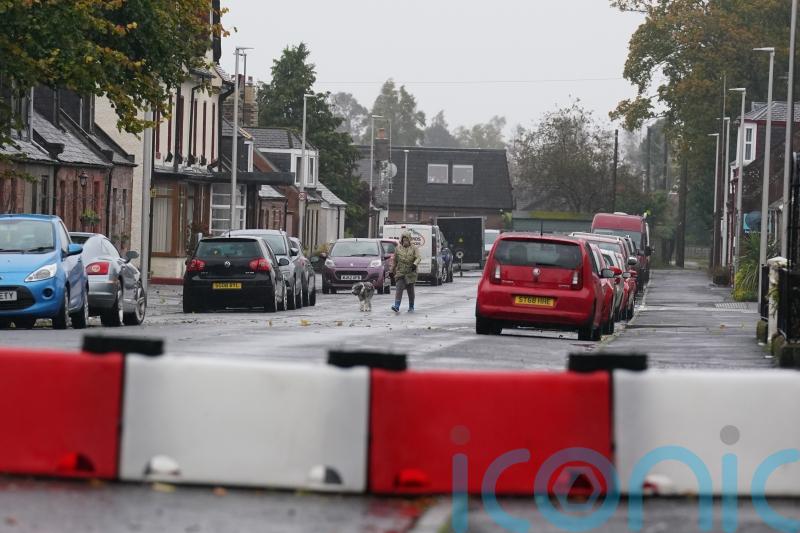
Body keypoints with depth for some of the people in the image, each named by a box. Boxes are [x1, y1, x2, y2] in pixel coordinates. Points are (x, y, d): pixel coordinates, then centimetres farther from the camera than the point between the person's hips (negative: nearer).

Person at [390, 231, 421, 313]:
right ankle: (397, 307, -23)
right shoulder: (398, 248, 7)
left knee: (410, 291, 8)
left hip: (411, 273, -1)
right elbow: (395, 261, 17)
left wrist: (415, 264, -35)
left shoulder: (414, 248, 0)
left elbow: (418, 257, -15)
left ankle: (411, 307, 23)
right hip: (400, 273, 1)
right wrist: (392, 271, 19)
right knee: (399, 289, -14)